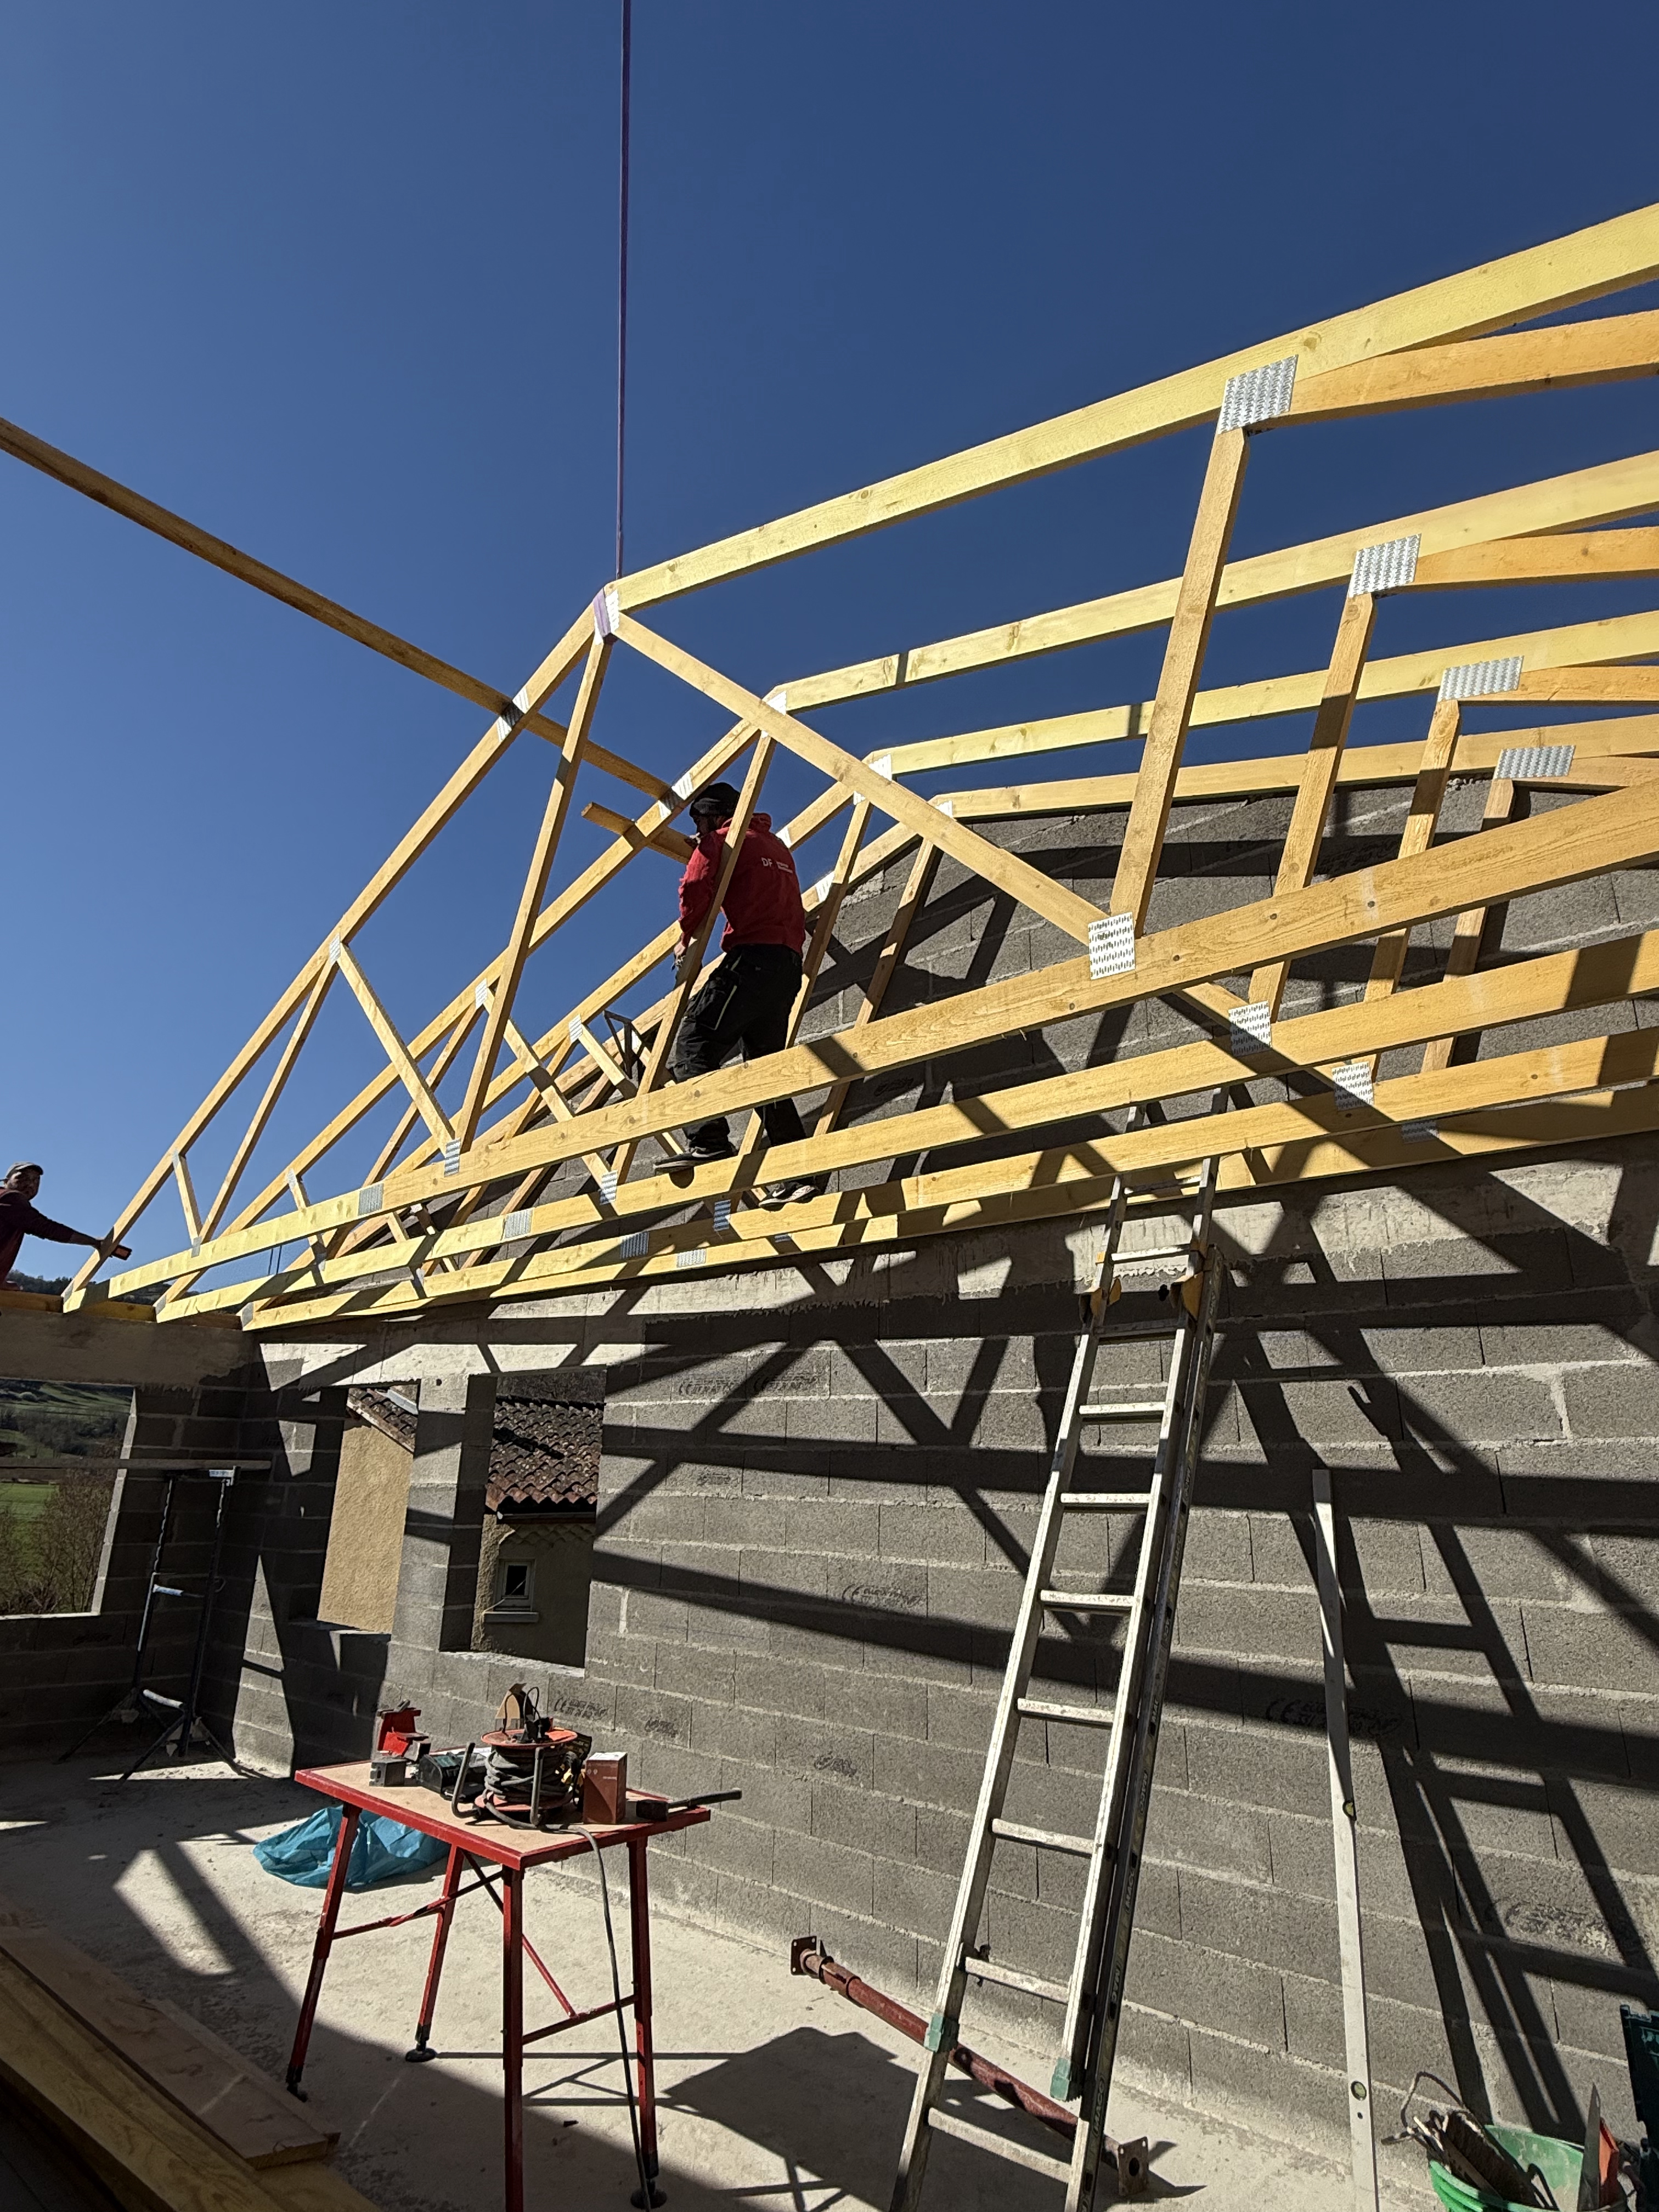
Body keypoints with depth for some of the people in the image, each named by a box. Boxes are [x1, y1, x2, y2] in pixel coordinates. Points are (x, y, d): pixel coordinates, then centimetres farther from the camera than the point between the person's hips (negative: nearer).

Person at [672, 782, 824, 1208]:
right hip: (788, 963, 8)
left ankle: (710, 1146, -23)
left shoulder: (725, 840, 4)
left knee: (694, 1044, -9)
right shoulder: (777, 846, 28)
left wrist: (686, 939, 3)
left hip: (752, 958, -8)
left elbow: (696, 888, -11)